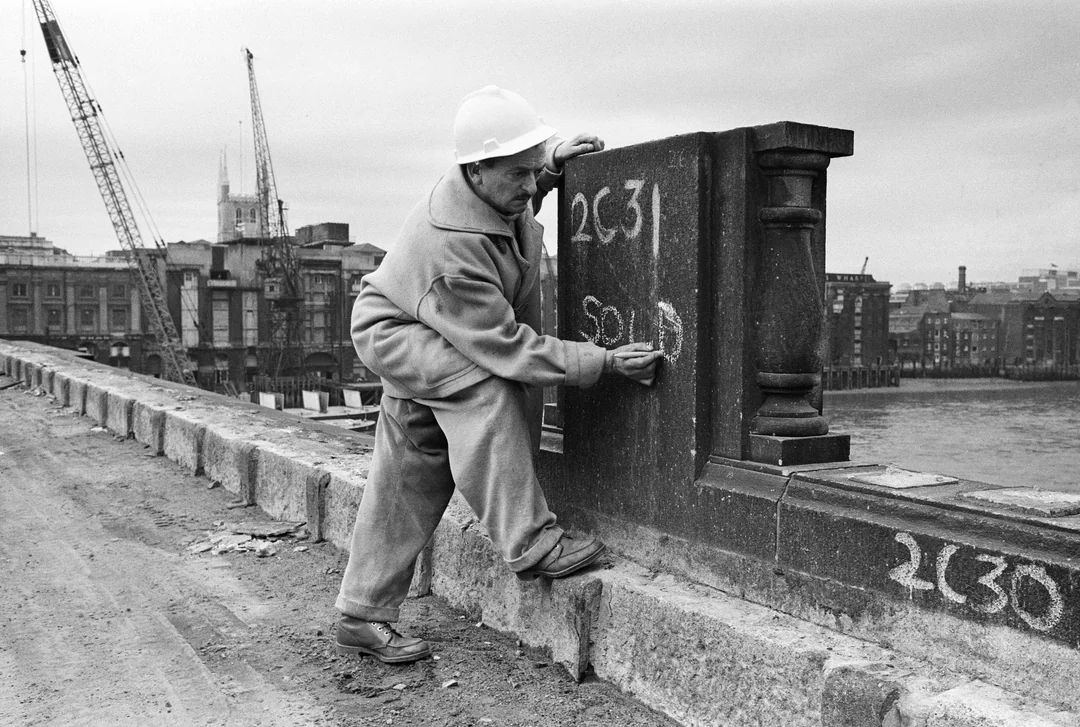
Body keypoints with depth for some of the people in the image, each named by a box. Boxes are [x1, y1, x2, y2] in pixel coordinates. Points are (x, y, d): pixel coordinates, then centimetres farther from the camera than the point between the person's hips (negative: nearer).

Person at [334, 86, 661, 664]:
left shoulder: (494, 189, -13)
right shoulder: (449, 251, -38)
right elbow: (507, 346, -36)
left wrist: (552, 162, 0)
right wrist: (604, 362, -37)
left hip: (447, 344, 8)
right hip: (394, 335, -8)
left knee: (410, 481, 7)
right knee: (489, 388, -35)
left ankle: (363, 619, 16)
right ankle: (528, 544, -28)